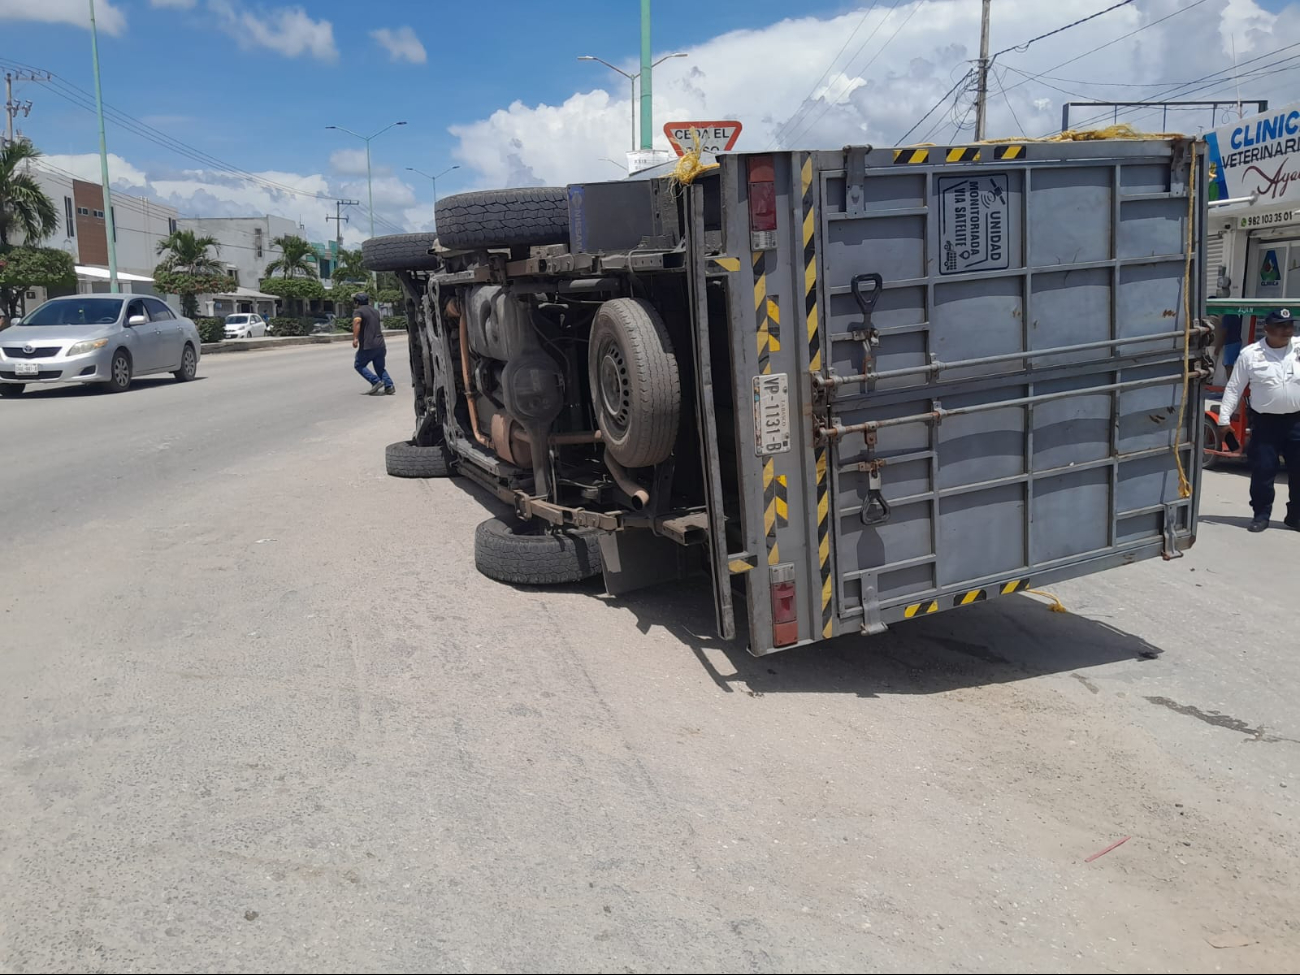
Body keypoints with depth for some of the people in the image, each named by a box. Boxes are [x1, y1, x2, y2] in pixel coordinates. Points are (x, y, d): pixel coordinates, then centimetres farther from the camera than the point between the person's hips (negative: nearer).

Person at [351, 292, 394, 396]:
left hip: (367, 346, -7)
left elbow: (357, 321, -27)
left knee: (359, 365, 8)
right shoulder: (375, 311, 19)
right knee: (380, 367, 17)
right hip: (380, 344, 7)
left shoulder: (358, 311, -5)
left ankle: (376, 381, -7)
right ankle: (389, 385, -1)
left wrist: (355, 338, -32)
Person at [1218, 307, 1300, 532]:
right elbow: (1234, 388, 0)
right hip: (1265, 422, -1)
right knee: (1262, 470, 1)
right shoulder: (1250, 354, -3)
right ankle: (1261, 514, 16)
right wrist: (1224, 417, -4)